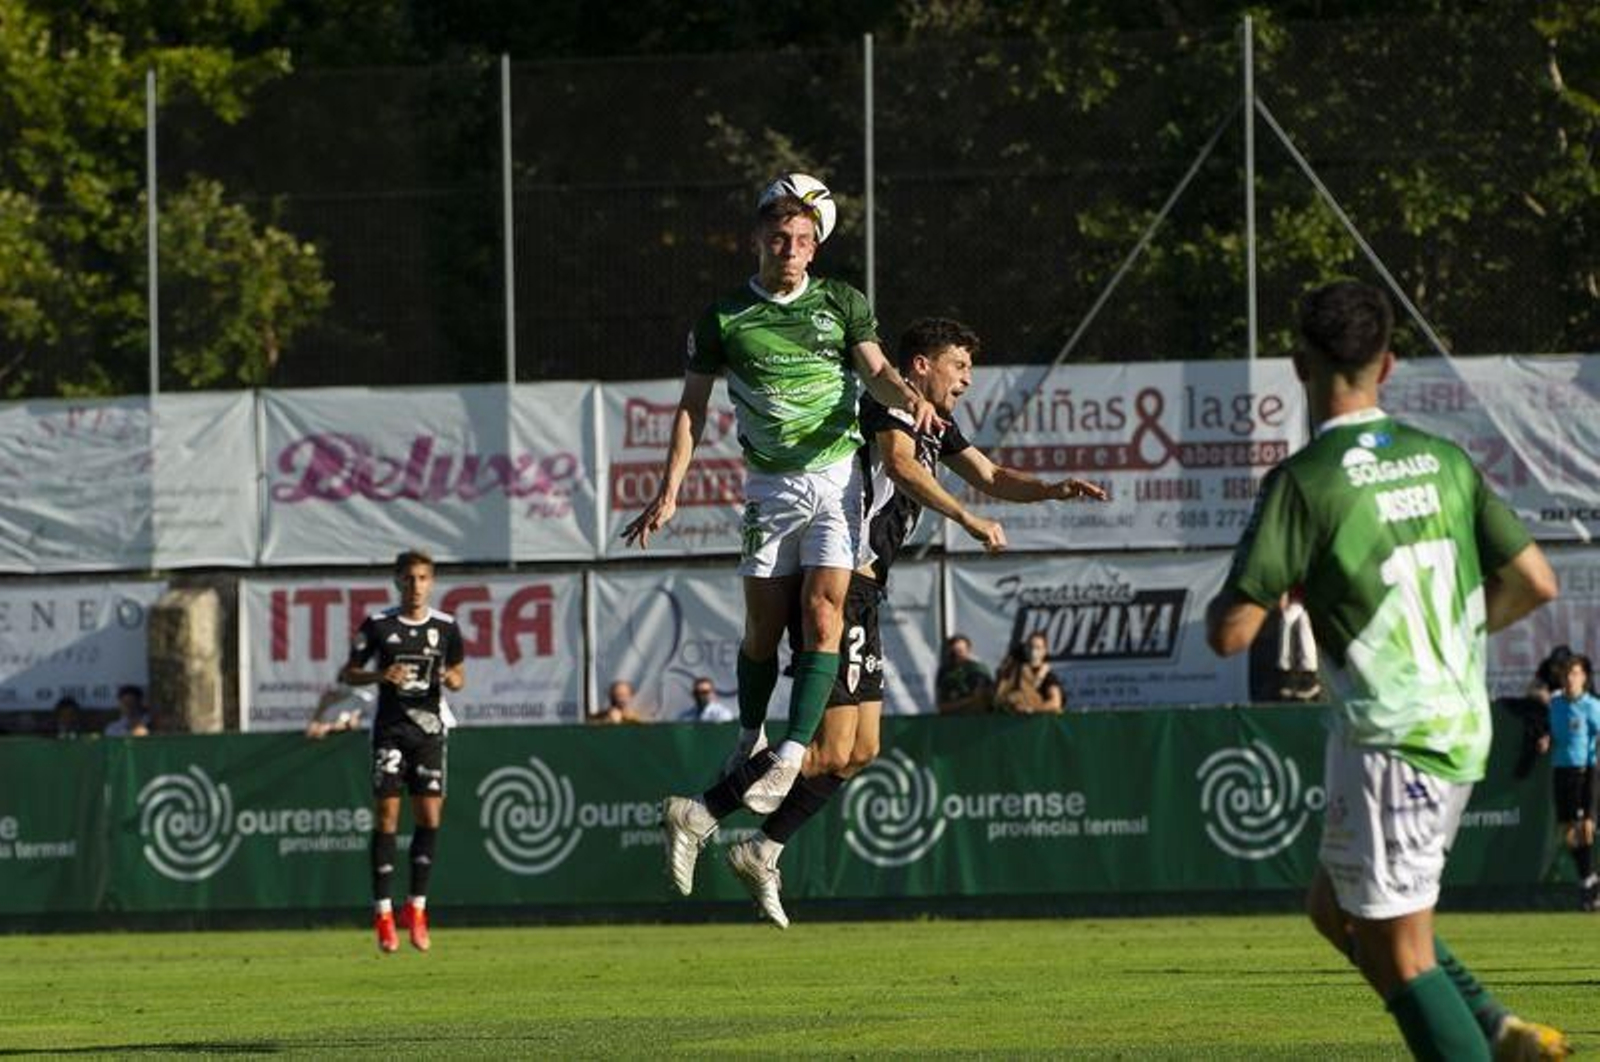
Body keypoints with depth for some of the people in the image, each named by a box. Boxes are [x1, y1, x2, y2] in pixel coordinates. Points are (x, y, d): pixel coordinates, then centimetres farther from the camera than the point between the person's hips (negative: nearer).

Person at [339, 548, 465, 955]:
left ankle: (416, 907, 8)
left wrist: (453, 679, -9)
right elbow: (347, 673, 4)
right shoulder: (378, 625, -1)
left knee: (429, 815, -3)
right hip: (390, 727, -2)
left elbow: (458, 674, 15)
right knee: (386, 814, -6)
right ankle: (383, 912, -1)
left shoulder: (446, 627, 4)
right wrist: (380, 676, -15)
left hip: (430, 727, 2)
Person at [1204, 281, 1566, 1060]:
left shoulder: (1303, 482, -13)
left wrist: (1242, 593, 9)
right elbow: (1535, 584, 6)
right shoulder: (1446, 461, 5)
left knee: (1399, 955, -1)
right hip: (1460, 727, 7)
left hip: (1388, 741, -7)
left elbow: (1230, 634, -15)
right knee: (1336, 910, 21)